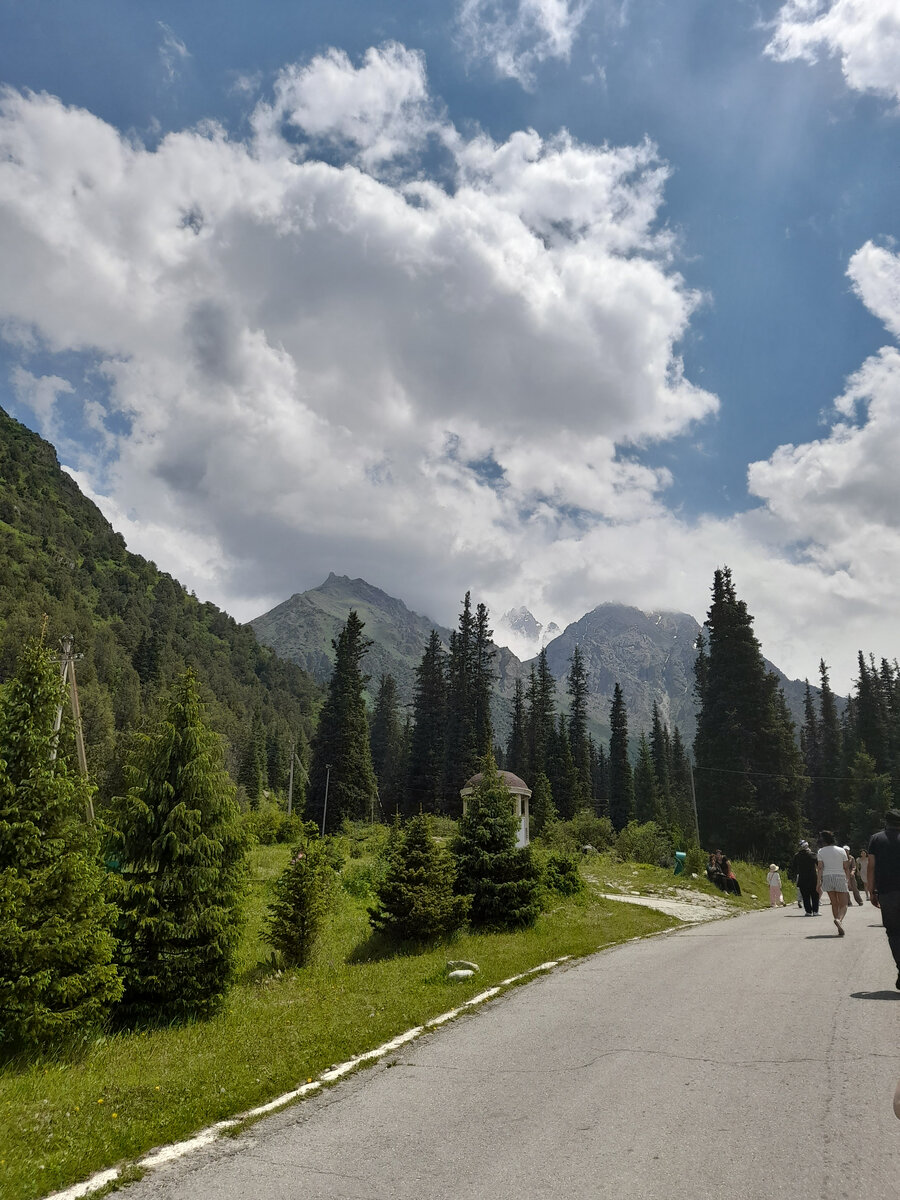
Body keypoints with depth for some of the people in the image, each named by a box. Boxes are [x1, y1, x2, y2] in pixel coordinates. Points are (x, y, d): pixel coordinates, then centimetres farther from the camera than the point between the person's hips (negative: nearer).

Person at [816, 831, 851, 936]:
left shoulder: (821, 851, 1)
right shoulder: (841, 850, 4)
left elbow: (820, 868, -5)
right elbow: (846, 868, 3)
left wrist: (819, 882, -4)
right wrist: (848, 881, 12)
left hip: (827, 877, 1)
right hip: (840, 877, -1)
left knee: (834, 904, 12)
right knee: (843, 904, 1)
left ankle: (840, 928, 10)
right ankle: (839, 919, -29)